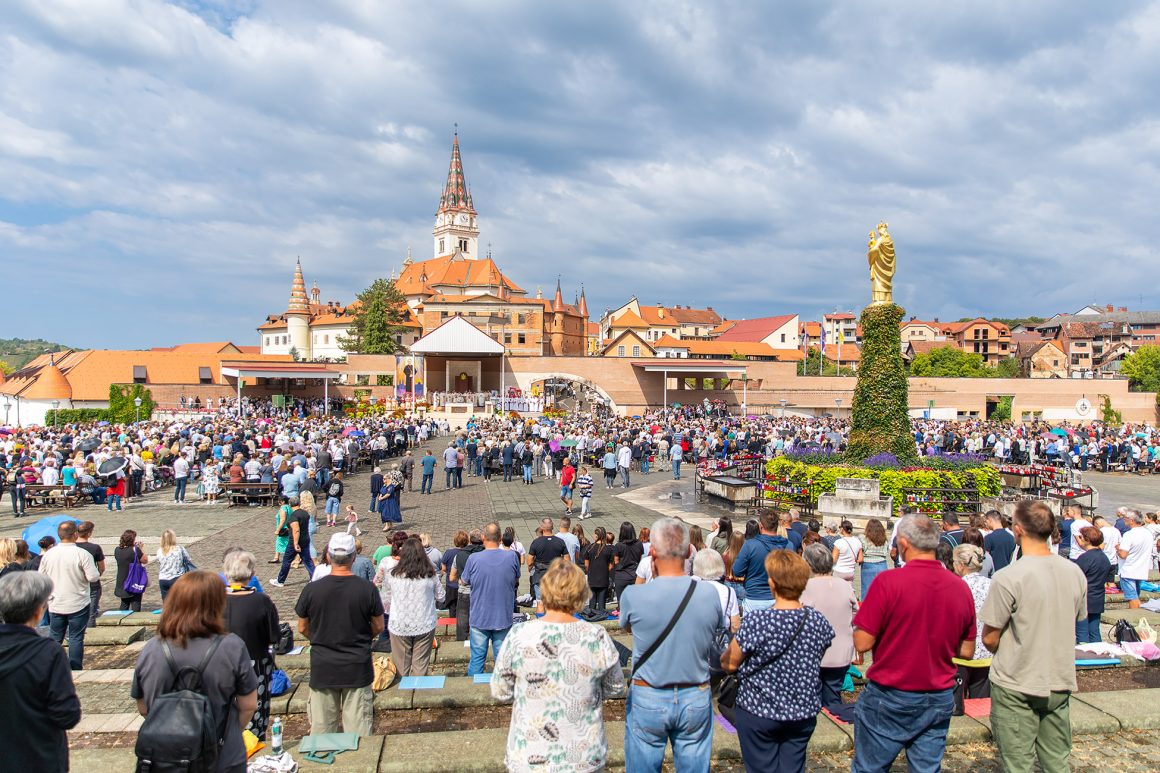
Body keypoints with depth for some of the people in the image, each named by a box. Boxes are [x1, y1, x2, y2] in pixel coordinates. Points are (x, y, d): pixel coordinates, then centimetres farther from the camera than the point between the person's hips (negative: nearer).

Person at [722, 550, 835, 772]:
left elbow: (729, 664, -11)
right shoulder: (819, 621, -9)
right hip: (803, 713, 4)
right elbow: (816, 662, 8)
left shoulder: (755, 622, -23)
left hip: (758, 713, -3)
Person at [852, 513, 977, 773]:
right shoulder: (960, 587, -4)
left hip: (890, 697, -4)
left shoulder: (888, 581, -18)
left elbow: (862, 643, -16)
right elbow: (966, 652, 6)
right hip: (940, 700, 5)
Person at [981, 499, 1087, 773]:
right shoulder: (1075, 573, -2)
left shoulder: (1008, 578, -21)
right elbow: (1073, 624, 11)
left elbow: (989, 639, -14)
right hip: (1061, 682, 6)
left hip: (1017, 687, -5)